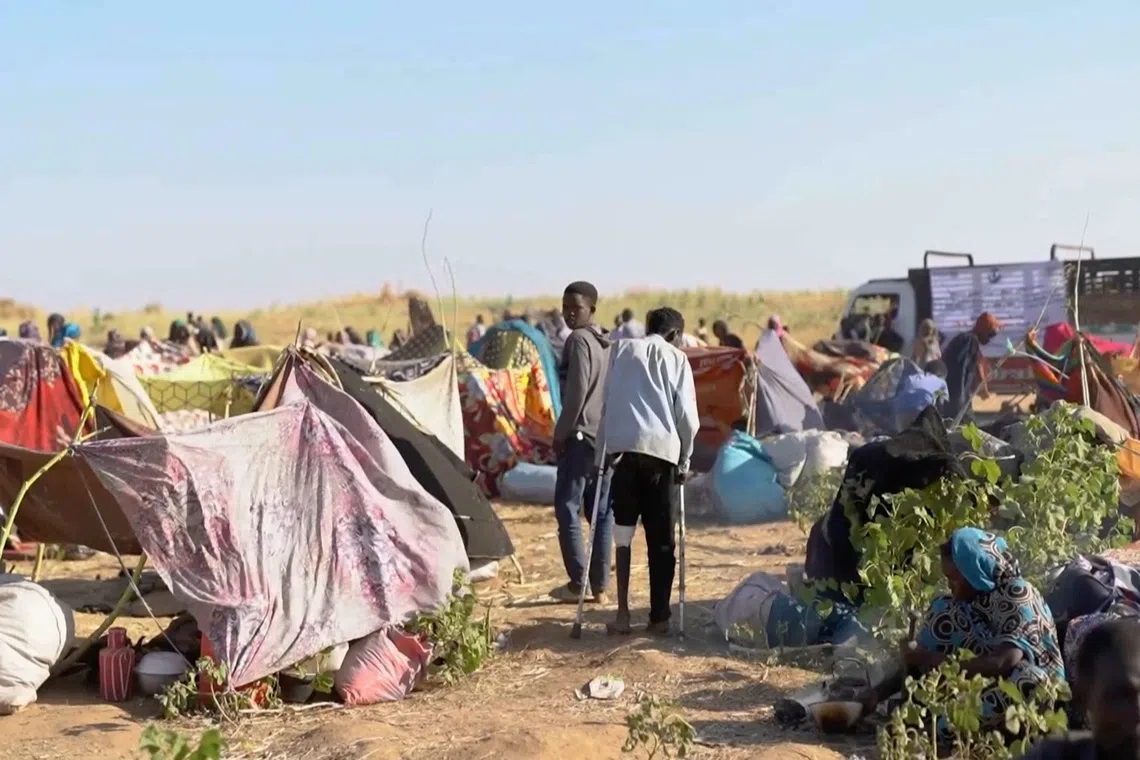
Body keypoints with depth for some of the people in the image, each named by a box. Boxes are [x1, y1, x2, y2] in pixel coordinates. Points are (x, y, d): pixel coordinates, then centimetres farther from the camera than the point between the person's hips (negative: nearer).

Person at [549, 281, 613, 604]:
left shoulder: (578, 340, -11)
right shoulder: (606, 343, 16)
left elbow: (577, 392, -17)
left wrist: (561, 432, -11)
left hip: (581, 435, -8)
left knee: (567, 508, -2)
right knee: (601, 512, 8)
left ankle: (577, 583, -3)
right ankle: (600, 585, 9)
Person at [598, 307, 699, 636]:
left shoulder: (621, 349, 15)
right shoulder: (676, 358, 11)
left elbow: (607, 403, 11)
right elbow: (687, 416, 5)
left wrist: (601, 451, 15)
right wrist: (685, 459, 15)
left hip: (623, 446, 1)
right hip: (662, 448, -1)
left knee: (622, 532, 8)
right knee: (661, 539, 6)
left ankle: (623, 613, 1)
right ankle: (659, 616, 8)